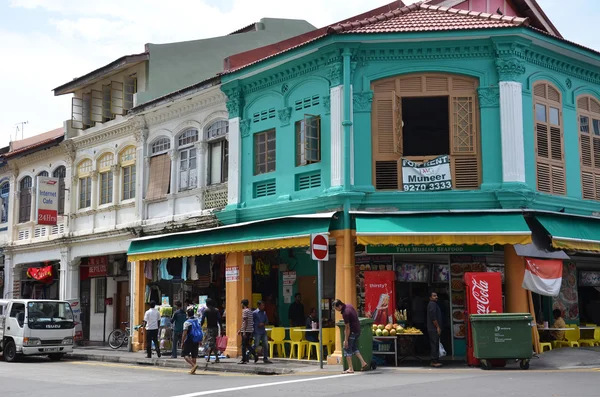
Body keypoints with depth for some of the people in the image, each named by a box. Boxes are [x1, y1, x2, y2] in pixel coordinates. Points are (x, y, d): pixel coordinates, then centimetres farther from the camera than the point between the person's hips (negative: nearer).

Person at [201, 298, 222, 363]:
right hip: (215, 328, 4)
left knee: (211, 343, -5)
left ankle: (217, 358, -14)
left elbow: (202, 320, -9)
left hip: (209, 328, -4)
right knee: (213, 343, 15)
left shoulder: (206, 310, -5)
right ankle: (208, 357, 23)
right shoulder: (216, 310, 5)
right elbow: (219, 319, -2)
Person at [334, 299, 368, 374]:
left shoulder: (345, 313, -26)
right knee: (354, 348, 19)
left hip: (352, 331, -10)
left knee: (347, 349, -1)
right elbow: (356, 314, 19)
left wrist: (346, 340, -19)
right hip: (358, 329, 10)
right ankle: (363, 362, 11)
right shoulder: (348, 305, 1)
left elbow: (347, 328, -23)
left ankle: (350, 369, -1)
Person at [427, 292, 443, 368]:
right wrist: (438, 327, -18)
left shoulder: (432, 304, 21)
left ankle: (434, 361, 16)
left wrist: (438, 327, 21)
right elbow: (433, 317, -20)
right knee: (435, 345, -10)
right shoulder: (432, 304, -12)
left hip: (432, 329, 11)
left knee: (434, 345, 12)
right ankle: (435, 361, -9)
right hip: (434, 329, -11)